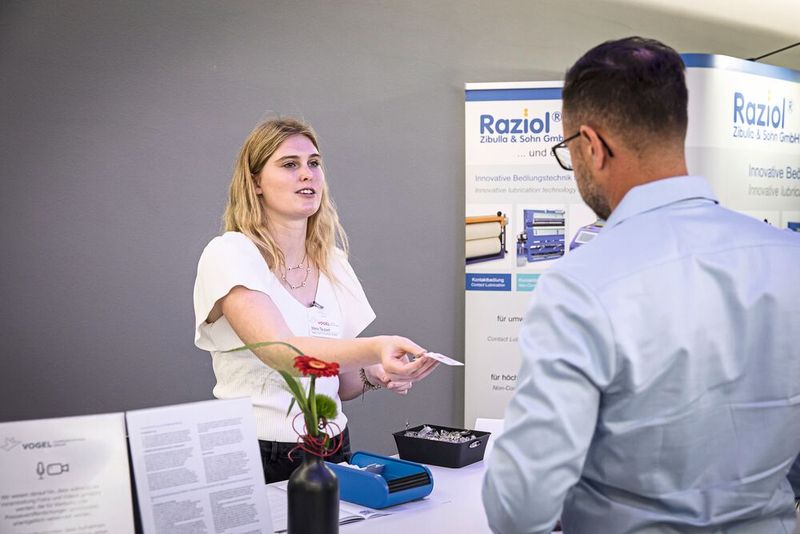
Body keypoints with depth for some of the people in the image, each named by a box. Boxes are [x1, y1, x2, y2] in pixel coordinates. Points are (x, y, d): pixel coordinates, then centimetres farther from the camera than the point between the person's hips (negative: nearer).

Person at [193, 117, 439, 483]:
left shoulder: (334, 263, 8)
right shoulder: (229, 255, -9)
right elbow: (279, 351, -26)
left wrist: (374, 375, -7)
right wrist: (375, 347, -39)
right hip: (257, 453, -4)